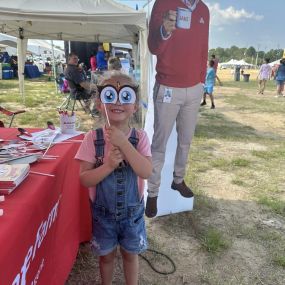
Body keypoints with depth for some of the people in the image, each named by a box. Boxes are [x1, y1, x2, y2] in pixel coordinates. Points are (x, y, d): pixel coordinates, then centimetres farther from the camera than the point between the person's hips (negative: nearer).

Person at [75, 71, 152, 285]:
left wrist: (123, 143, -33)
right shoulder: (93, 138, -15)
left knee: (130, 253, 21)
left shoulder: (140, 137, -14)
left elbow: (146, 172, -26)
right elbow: (85, 179, -15)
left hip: (132, 210, 0)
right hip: (103, 211, 0)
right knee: (107, 255, 22)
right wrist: (108, 165, -31)